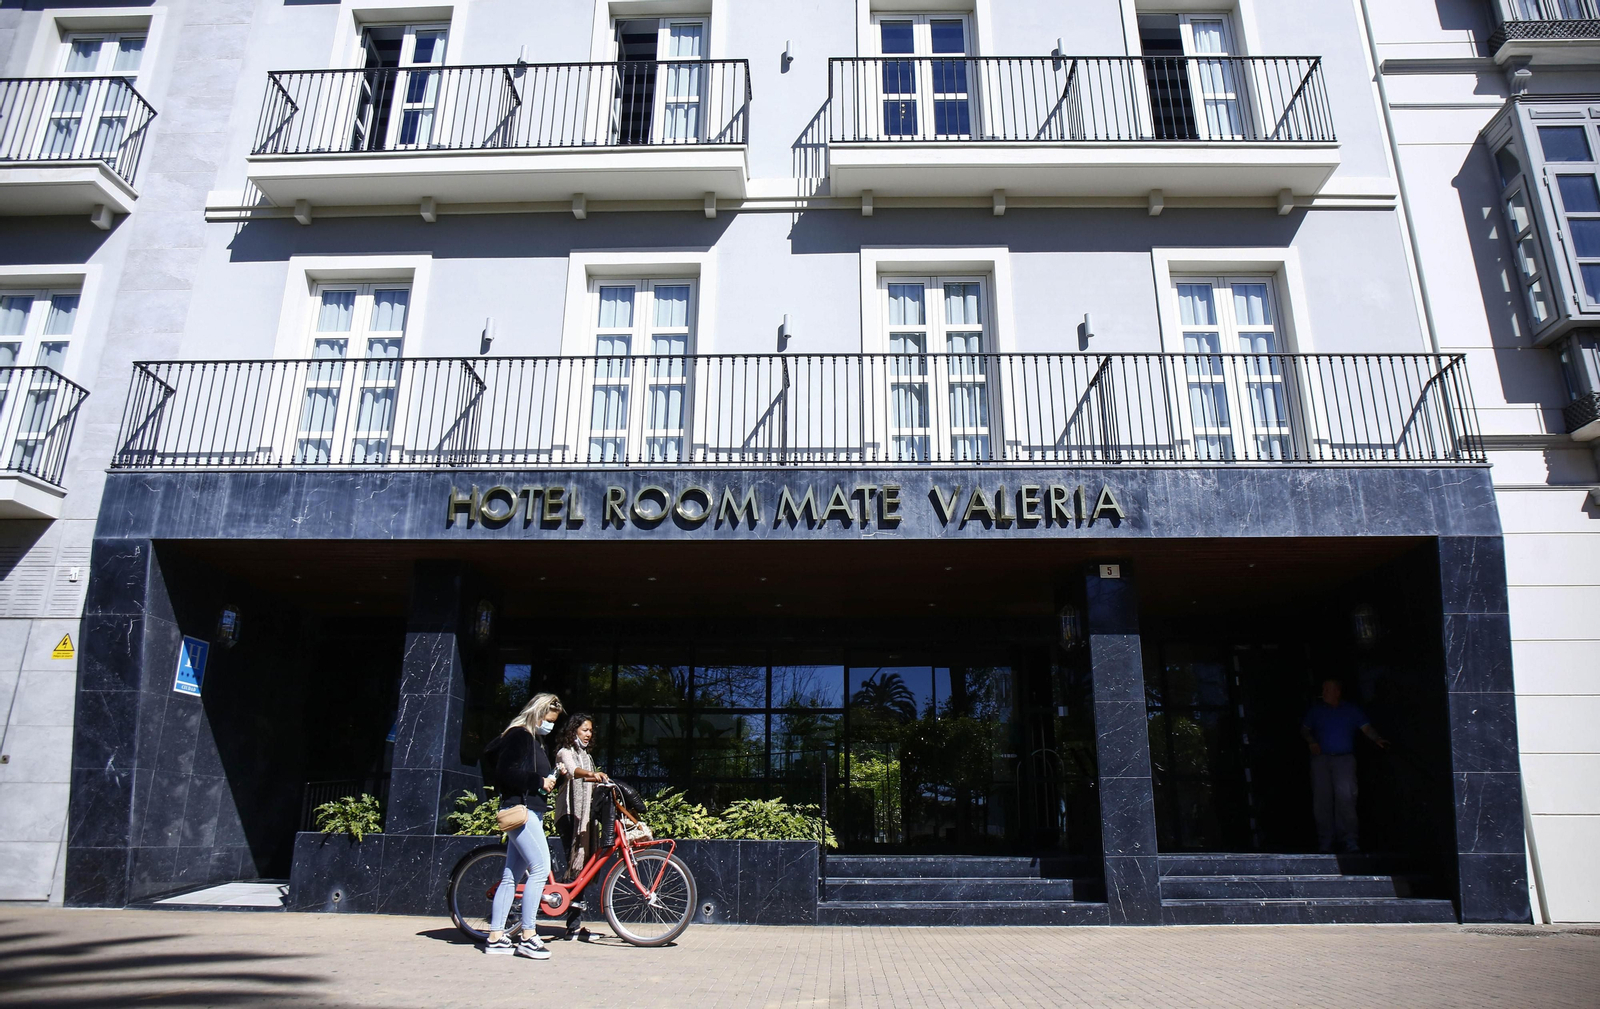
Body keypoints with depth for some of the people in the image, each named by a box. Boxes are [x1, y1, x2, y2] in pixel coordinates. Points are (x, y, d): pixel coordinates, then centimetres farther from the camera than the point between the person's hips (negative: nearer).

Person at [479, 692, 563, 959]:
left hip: (531, 811, 10)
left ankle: (495, 937, 15)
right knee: (541, 868, -13)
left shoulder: (534, 740, 21)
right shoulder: (519, 735, -9)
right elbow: (504, 772, -19)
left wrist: (550, 780, 8)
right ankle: (527, 937, -9)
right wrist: (538, 781, -16)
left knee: (512, 875, 10)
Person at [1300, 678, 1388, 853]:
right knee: (1322, 799, 0)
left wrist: (1377, 739, -19)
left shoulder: (1352, 711, 8)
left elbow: (1366, 728, 0)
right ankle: (1325, 841, 6)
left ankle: (1349, 840, -8)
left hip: (1344, 759, -2)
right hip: (1321, 758, 2)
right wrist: (1311, 741, -4)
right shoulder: (1316, 710, 12)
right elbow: (1304, 729, 14)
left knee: (1345, 796, -13)